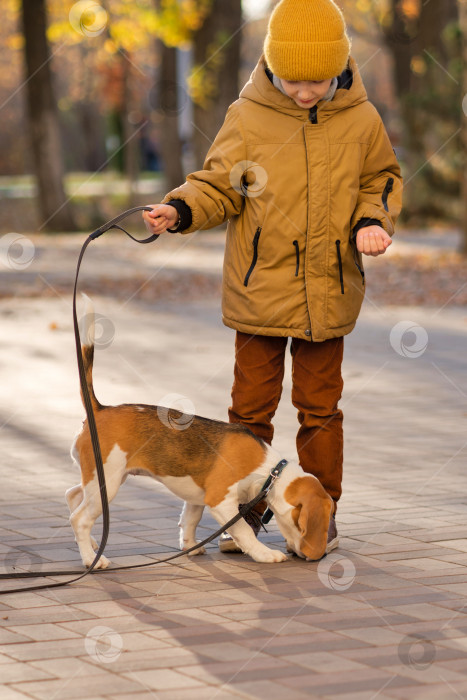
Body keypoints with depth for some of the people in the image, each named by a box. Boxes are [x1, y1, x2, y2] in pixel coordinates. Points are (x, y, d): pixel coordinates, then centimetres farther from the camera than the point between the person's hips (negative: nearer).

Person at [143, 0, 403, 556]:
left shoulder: (360, 121, -2)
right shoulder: (247, 117, -6)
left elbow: (380, 181, 12)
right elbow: (219, 187, 1)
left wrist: (372, 222, -7)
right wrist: (180, 209, -17)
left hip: (328, 292, 1)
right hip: (259, 288, 0)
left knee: (319, 406, 10)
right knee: (251, 404, 6)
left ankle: (322, 514, 23)